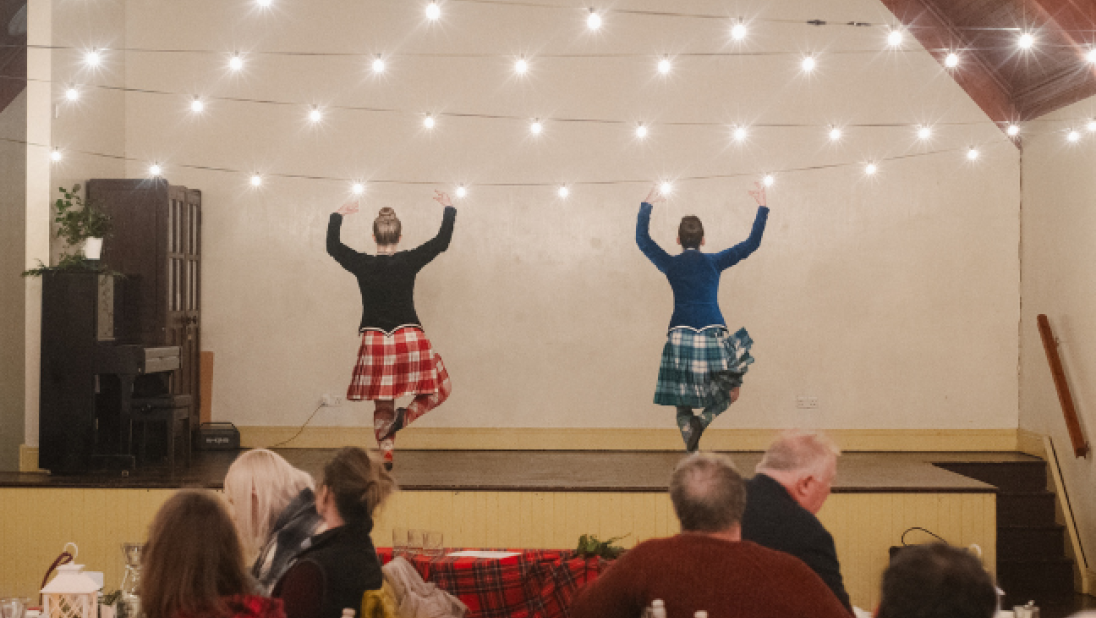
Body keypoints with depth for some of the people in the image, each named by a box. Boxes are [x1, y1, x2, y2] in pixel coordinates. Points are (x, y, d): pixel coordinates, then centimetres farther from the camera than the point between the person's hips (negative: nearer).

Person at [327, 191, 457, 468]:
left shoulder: (362, 264, -2)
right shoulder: (409, 261, -7)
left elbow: (332, 246, 16)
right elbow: (442, 241, 5)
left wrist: (338, 215, 30)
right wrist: (449, 209, 19)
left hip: (374, 342, 2)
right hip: (409, 340, -2)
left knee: (382, 407, 13)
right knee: (441, 389, 14)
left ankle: (386, 456, 7)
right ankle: (404, 416, -9)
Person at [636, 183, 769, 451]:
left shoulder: (671, 264, 5)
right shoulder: (714, 262, 4)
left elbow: (642, 240, 17)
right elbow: (752, 243, 8)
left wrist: (647, 205, 26)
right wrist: (762, 207, 14)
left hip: (680, 336, 1)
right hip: (712, 336, -1)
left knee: (682, 403, 7)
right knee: (731, 391, 13)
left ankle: (692, 451, -10)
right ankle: (702, 420, -13)